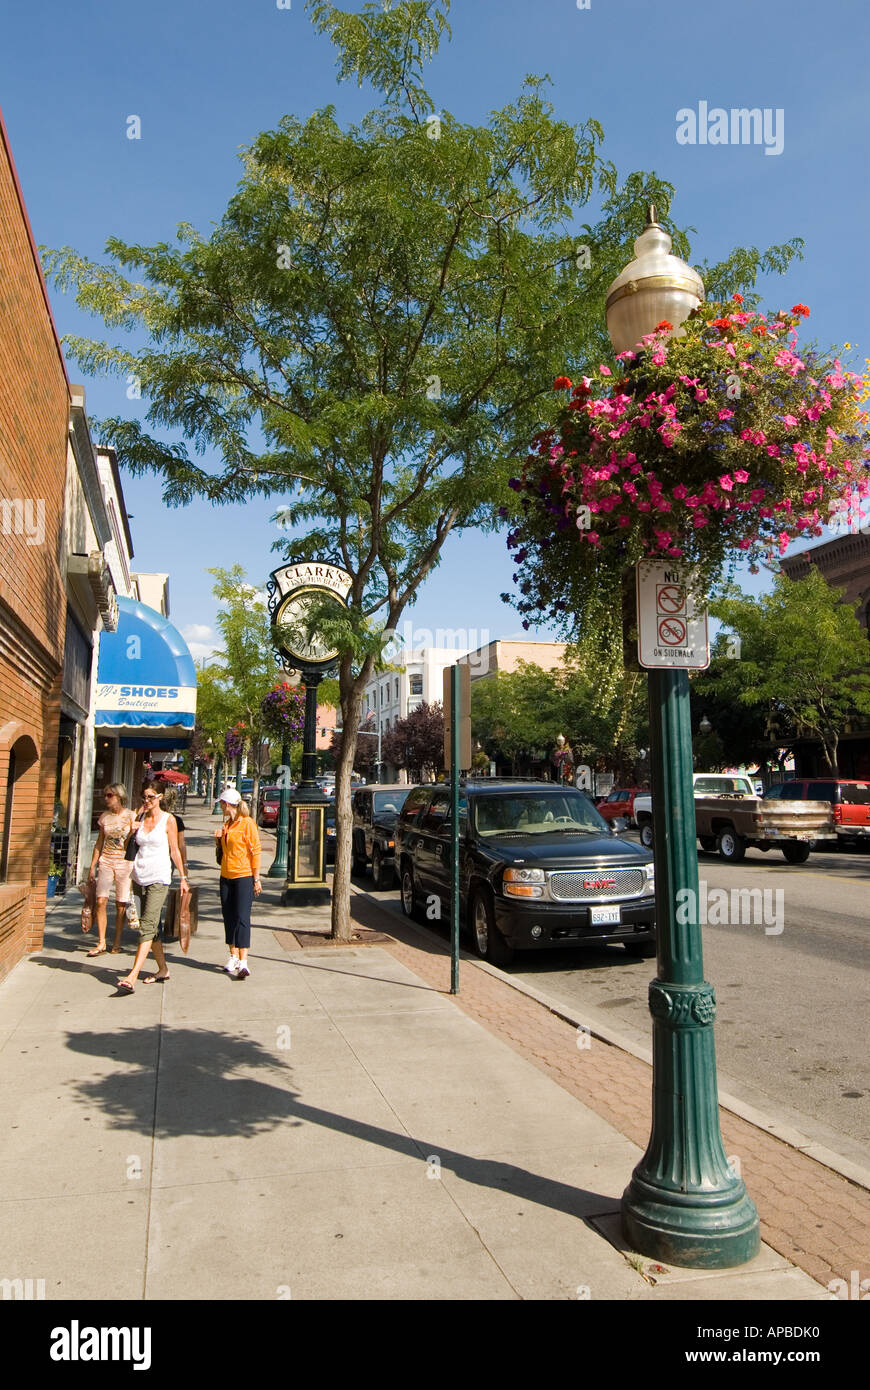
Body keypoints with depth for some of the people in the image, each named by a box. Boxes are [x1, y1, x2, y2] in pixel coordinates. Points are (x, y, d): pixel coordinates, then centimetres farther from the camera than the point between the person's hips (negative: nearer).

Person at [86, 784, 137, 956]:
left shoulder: (131, 816, -3)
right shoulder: (104, 817, 7)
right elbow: (99, 842, 14)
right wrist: (92, 866, 11)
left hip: (124, 863, -3)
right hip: (106, 862, 3)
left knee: (121, 904, 1)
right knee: (101, 901, -8)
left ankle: (117, 942, 14)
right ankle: (101, 943, -1)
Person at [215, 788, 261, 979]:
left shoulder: (247, 823, -10)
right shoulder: (226, 824, 14)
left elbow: (255, 852, -11)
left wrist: (256, 879, -14)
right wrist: (219, 839, 3)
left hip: (244, 877, -8)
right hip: (226, 877, 8)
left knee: (242, 918, -10)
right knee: (229, 917, 11)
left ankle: (243, 962, -12)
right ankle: (234, 957, 22)